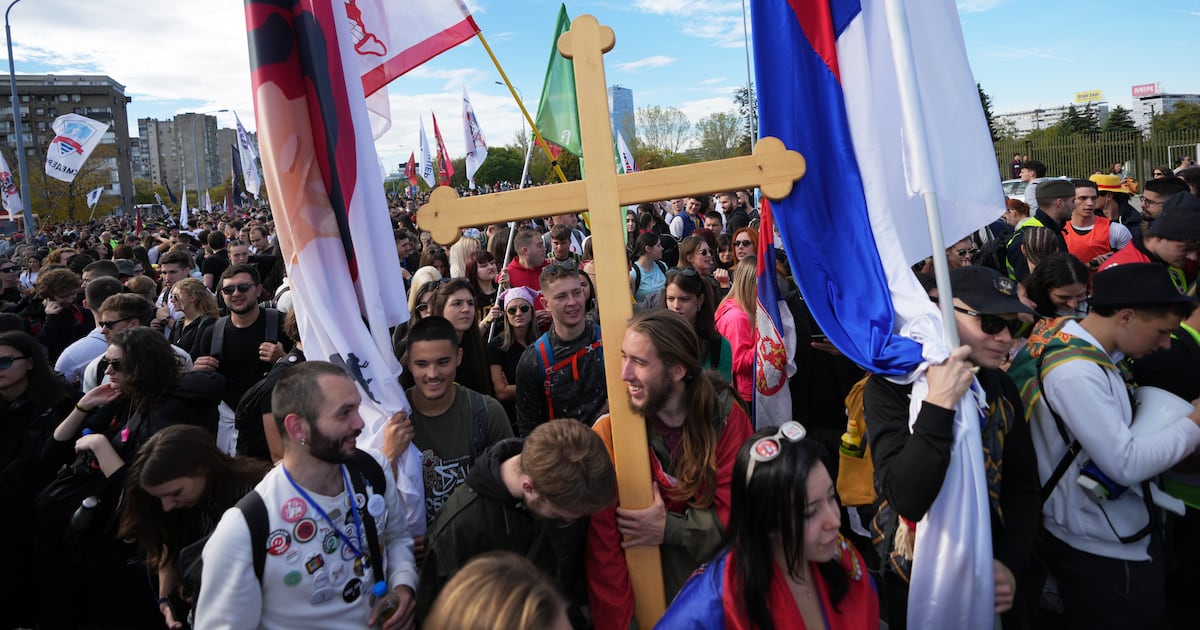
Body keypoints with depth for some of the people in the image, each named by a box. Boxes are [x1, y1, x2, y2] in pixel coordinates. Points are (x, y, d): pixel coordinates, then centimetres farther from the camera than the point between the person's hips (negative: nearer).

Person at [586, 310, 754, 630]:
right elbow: (605, 546, -18)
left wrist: (669, 528, -22)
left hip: (723, 565, 1)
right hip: (654, 574, -1)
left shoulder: (725, 414, -18)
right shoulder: (610, 432, -20)